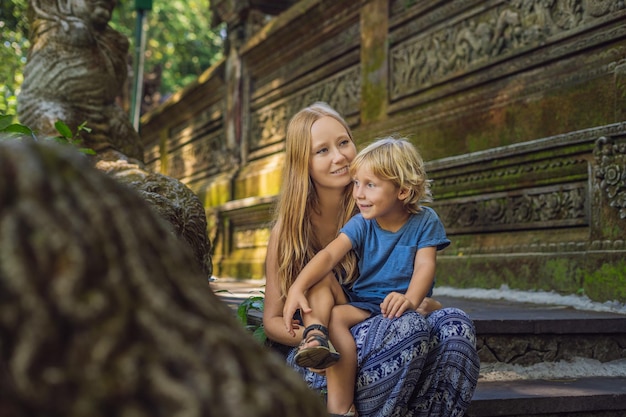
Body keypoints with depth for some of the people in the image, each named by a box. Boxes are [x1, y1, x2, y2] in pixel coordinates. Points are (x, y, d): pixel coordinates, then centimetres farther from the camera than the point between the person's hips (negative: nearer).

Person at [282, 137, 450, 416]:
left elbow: (425, 266, -17)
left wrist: (411, 299, -39)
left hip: (392, 306, -5)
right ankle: (315, 333, -40)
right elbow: (328, 255, -13)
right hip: (359, 297, 5)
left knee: (337, 316, -27)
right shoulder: (361, 225, 2)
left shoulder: (425, 222, -5)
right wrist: (297, 288, -30)